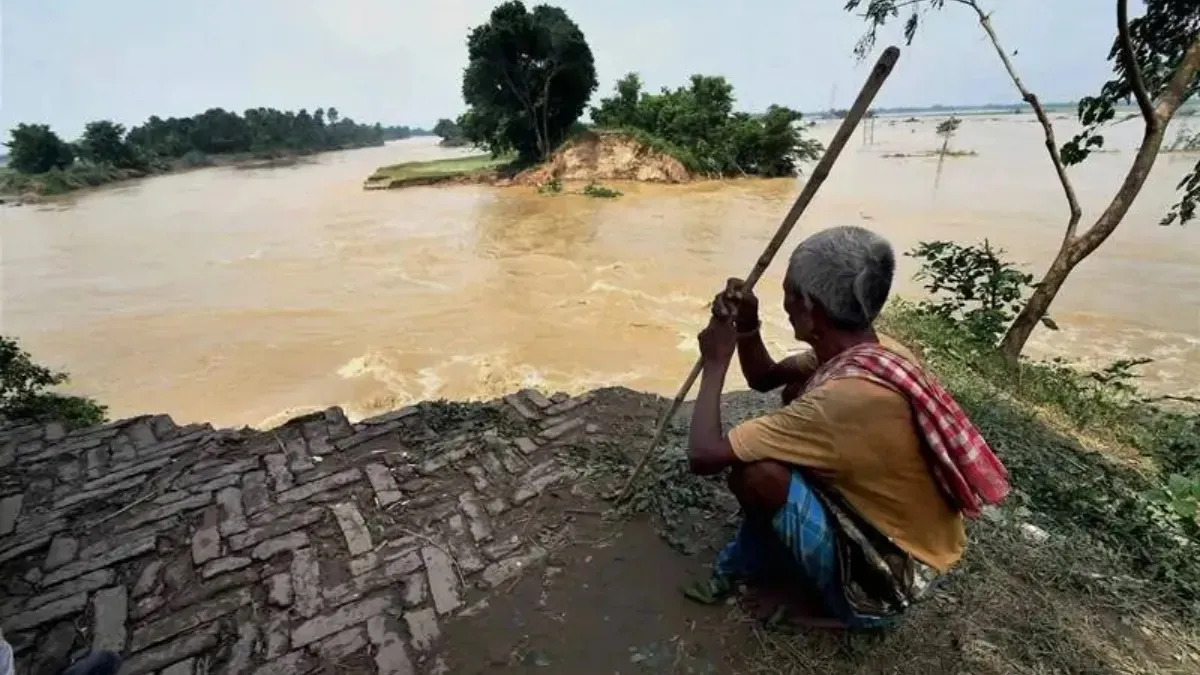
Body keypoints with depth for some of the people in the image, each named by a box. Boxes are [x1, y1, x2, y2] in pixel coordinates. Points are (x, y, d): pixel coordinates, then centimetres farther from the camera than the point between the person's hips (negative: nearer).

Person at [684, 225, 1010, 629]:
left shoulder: (845, 397, -35)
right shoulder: (873, 351, -7)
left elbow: (704, 456, -32)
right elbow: (764, 378, 7)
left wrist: (716, 362, -20)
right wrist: (747, 328, -11)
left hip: (882, 581, -8)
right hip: (905, 540, 9)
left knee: (755, 472, -27)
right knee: (797, 393, 9)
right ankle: (758, 557, 15)